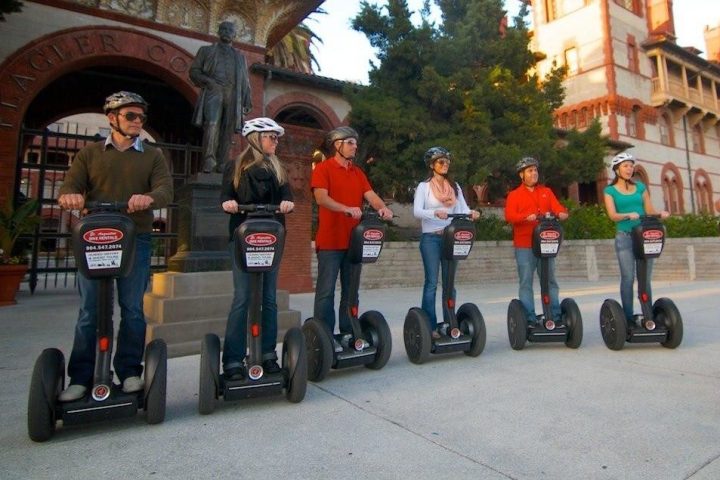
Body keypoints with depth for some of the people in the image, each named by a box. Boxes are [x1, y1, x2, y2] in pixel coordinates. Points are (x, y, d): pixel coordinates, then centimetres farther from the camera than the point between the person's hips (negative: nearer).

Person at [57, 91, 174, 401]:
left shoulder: (153, 156, 12)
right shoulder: (90, 153, 15)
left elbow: (166, 190, -5)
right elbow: (70, 187, 3)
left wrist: (149, 198, -28)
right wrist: (69, 196, -22)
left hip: (136, 240, -1)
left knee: (132, 309, 3)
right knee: (89, 311, 3)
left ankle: (129, 372, 14)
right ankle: (80, 378, 13)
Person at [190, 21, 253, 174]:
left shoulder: (240, 57, 27)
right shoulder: (207, 50, 20)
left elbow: (245, 81, 21)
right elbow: (193, 71, 13)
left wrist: (248, 100, 7)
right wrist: (207, 80, -7)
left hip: (233, 95, 3)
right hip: (213, 91, -2)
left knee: (227, 131, -6)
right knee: (212, 124, -24)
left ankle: (220, 166, -7)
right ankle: (209, 160, -34)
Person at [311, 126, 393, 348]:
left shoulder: (358, 172, 17)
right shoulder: (323, 168, -1)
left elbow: (370, 194, 4)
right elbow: (321, 197, -17)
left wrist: (383, 208, -18)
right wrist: (346, 209, -32)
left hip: (354, 240, 6)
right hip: (330, 241, -6)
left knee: (350, 289, 11)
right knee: (326, 290, -3)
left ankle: (348, 334, 21)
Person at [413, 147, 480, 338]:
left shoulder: (454, 186, 14)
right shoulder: (424, 186, 1)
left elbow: (463, 209, 3)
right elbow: (417, 211, -14)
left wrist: (471, 213, -19)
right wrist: (435, 212, -32)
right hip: (431, 238, -4)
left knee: (449, 282, 7)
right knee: (432, 282, -6)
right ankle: (430, 326, -1)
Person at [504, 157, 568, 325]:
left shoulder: (546, 192, 18)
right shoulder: (514, 195, 6)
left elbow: (557, 207, 5)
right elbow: (509, 216, -9)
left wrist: (562, 213, -18)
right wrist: (527, 217, -26)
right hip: (524, 246, -3)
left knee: (550, 281, 7)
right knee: (526, 283, -2)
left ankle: (556, 316, 14)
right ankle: (530, 319, 2)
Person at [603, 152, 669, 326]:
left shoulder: (640, 187, 14)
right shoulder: (610, 190, 4)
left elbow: (649, 211, 11)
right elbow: (613, 215, -8)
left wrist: (660, 213, -9)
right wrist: (629, 215, -26)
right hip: (624, 237, -3)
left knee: (645, 278, 4)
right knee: (628, 278, -5)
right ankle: (628, 317, 1)